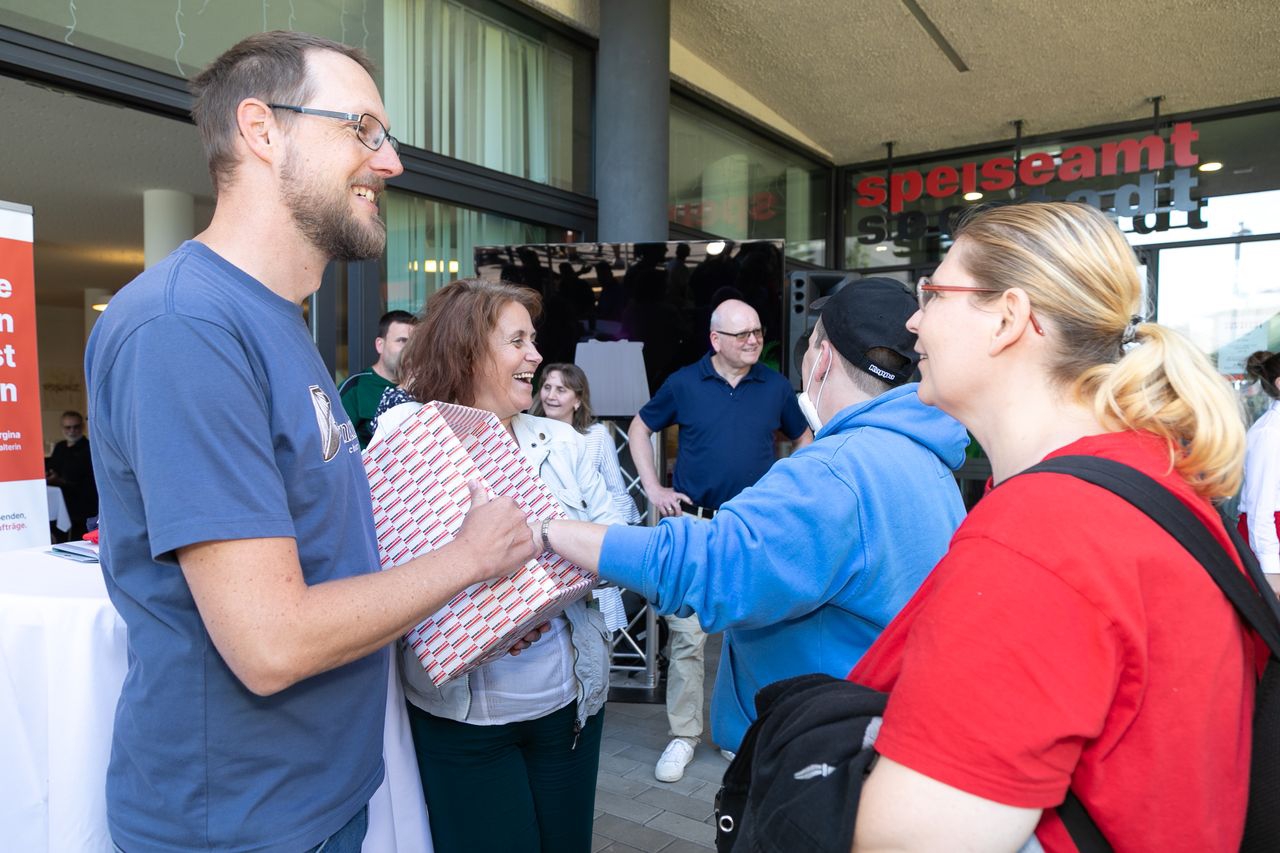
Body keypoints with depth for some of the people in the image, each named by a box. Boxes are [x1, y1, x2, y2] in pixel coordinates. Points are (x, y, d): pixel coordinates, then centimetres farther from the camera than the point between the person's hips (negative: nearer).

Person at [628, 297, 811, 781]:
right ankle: (684, 736, 14)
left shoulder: (775, 387, 4)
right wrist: (654, 490, 2)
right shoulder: (684, 383, 0)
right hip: (696, 524, -1)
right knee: (687, 635, -1)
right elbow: (639, 429, 11)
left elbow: (803, 439, 19)